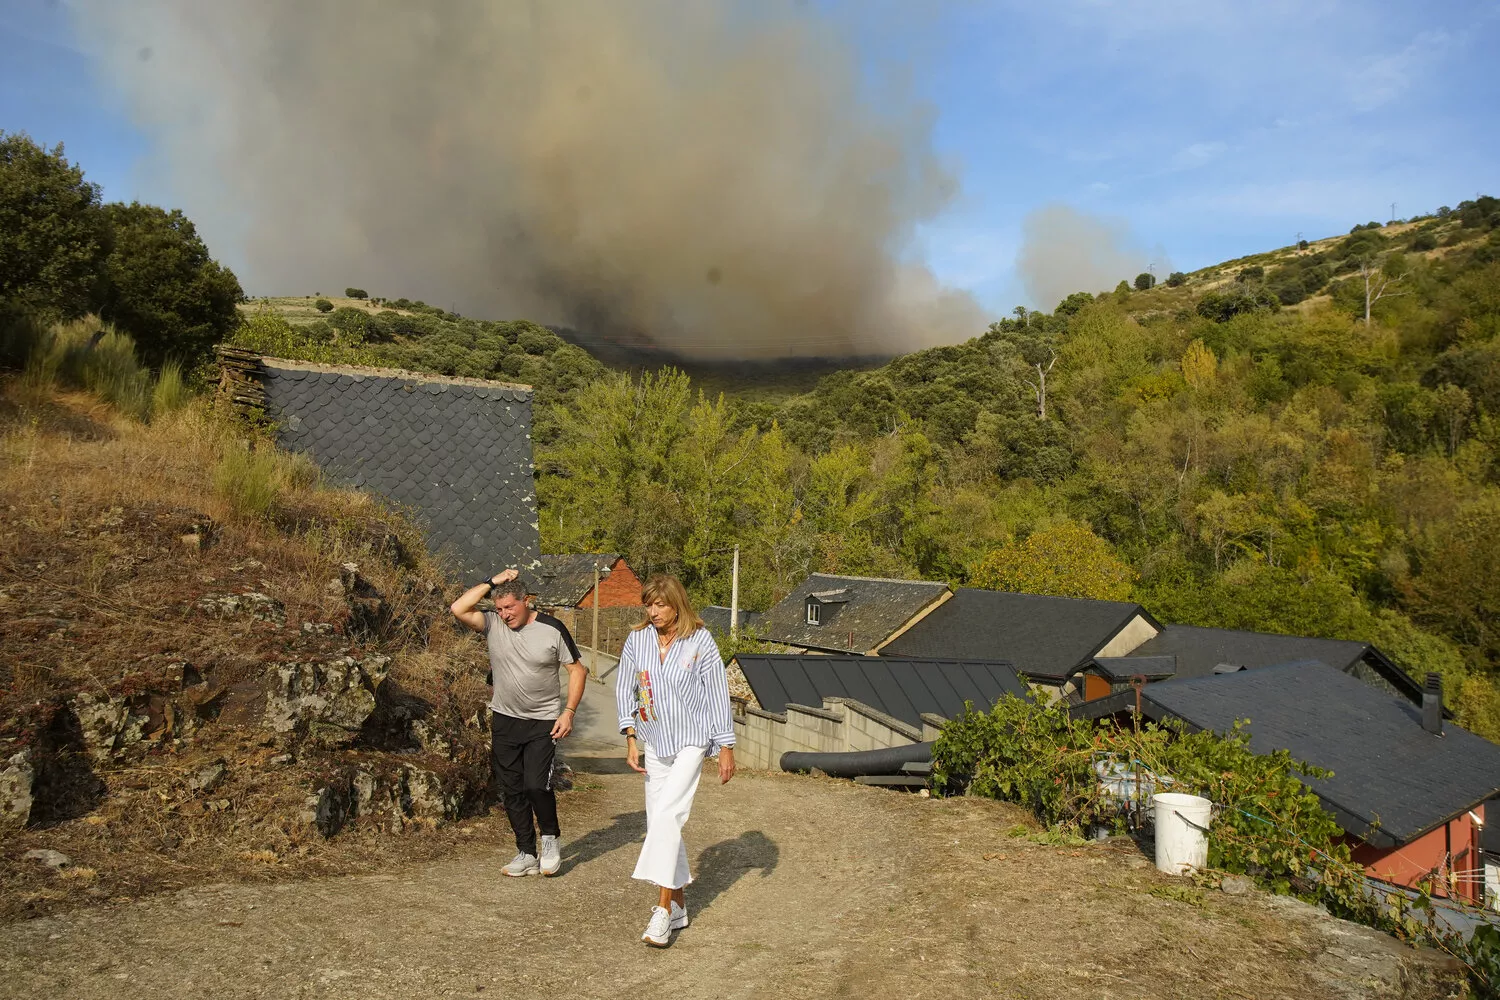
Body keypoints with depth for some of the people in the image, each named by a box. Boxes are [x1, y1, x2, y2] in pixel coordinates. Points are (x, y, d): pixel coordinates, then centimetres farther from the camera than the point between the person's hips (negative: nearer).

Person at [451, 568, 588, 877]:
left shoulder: (552, 629, -9)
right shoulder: (492, 624, -4)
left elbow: (577, 671, -3)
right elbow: (458, 609, -19)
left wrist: (569, 712, -12)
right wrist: (492, 582, -16)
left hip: (543, 722, -3)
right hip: (505, 721, 3)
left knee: (536, 785, -14)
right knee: (512, 791, 7)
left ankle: (551, 838, 12)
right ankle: (527, 854, 20)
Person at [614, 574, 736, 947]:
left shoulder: (700, 641, -10)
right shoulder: (637, 640, -1)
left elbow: (717, 693, -6)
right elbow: (625, 689, 7)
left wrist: (726, 747, -5)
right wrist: (631, 739, 1)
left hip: (691, 741, -5)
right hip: (655, 744, 5)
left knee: (667, 814, -18)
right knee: (659, 821, 7)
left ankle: (663, 909, -14)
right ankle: (678, 905, 21)